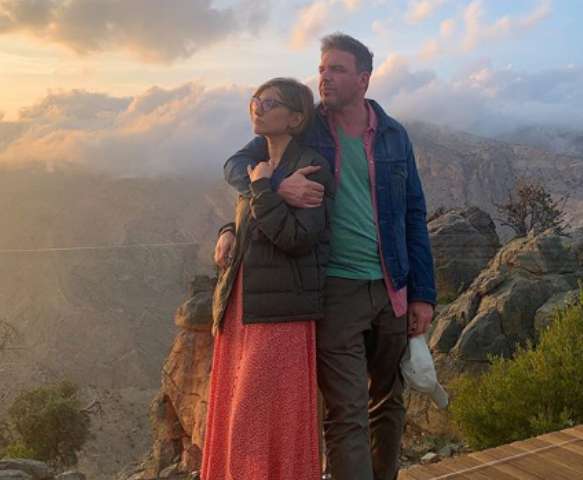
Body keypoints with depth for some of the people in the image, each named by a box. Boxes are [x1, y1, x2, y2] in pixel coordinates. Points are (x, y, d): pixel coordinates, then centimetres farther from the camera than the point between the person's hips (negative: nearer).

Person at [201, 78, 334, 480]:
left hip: (280, 314, -8)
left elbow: (297, 237, -19)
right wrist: (228, 235, 9)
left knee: (270, 423, -1)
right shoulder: (257, 166, 17)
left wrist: (262, 188, -12)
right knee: (234, 419, 13)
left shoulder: (311, 168, -7)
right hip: (239, 311, 8)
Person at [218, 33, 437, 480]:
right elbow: (236, 166, -1)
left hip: (392, 290, 4)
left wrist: (423, 293, 4)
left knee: (389, 404, 17)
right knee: (347, 415, -4)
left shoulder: (394, 136, 6)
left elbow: (414, 217, 8)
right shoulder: (302, 130, 0)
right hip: (335, 291, -3)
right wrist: (277, 184, -25)